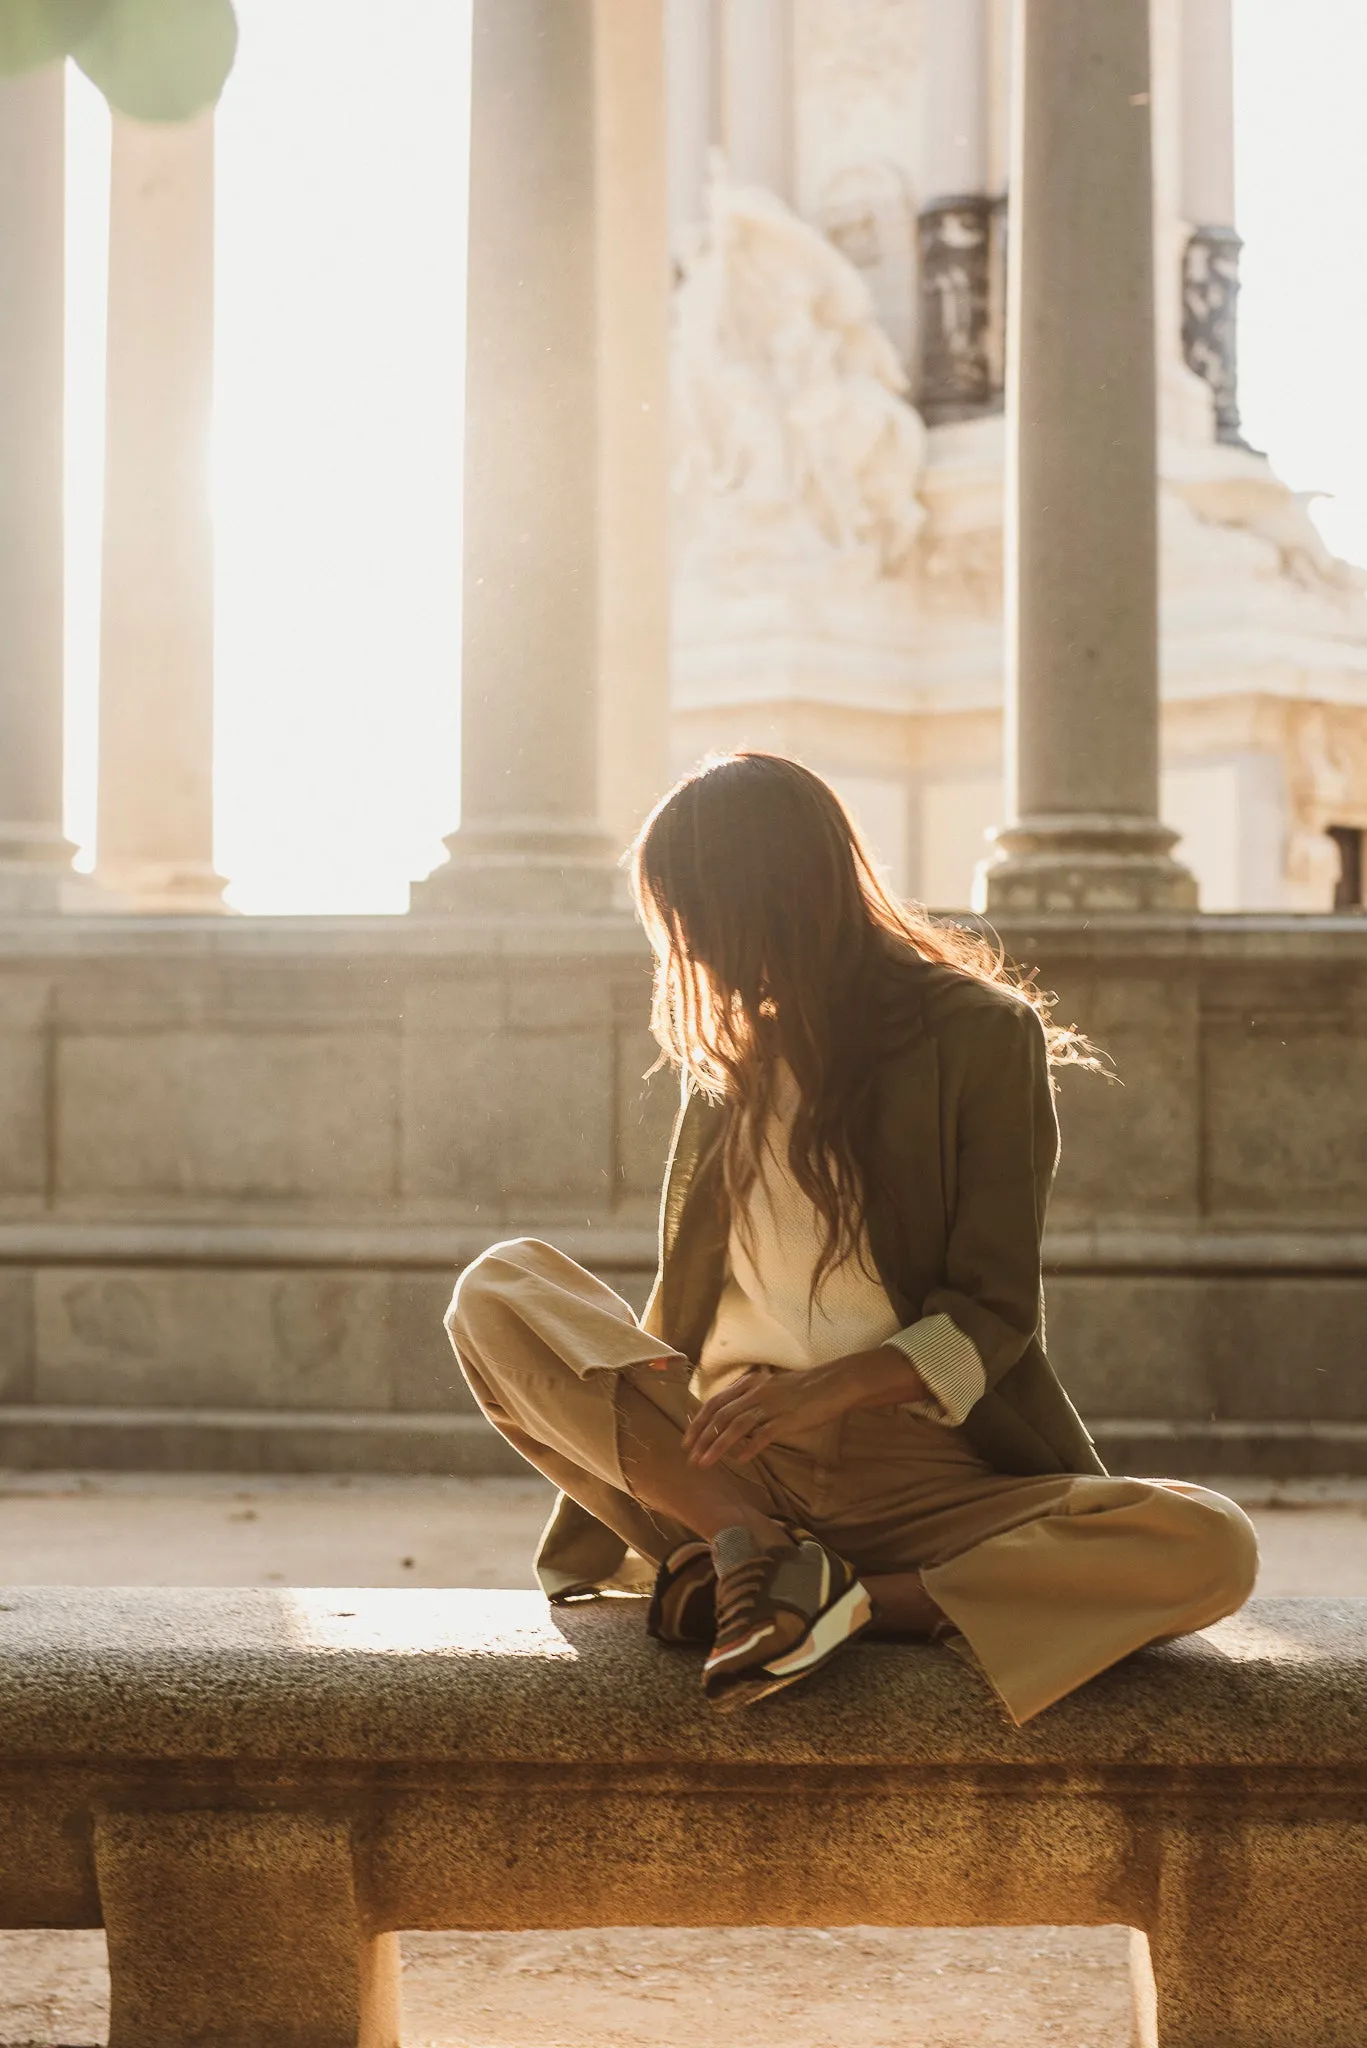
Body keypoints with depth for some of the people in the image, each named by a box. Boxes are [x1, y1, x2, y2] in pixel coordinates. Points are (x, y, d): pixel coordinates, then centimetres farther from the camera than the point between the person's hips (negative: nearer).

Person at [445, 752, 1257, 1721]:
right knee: (500, 1287, -18)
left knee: (1211, 1549, -29)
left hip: (919, 1475, -3)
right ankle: (743, 1540, -31)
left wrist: (829, 1386, -21)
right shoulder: (733, 1053, 19)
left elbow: (992, 1313, -5)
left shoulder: (981, 1032, 3)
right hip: (722, 1465, 3)